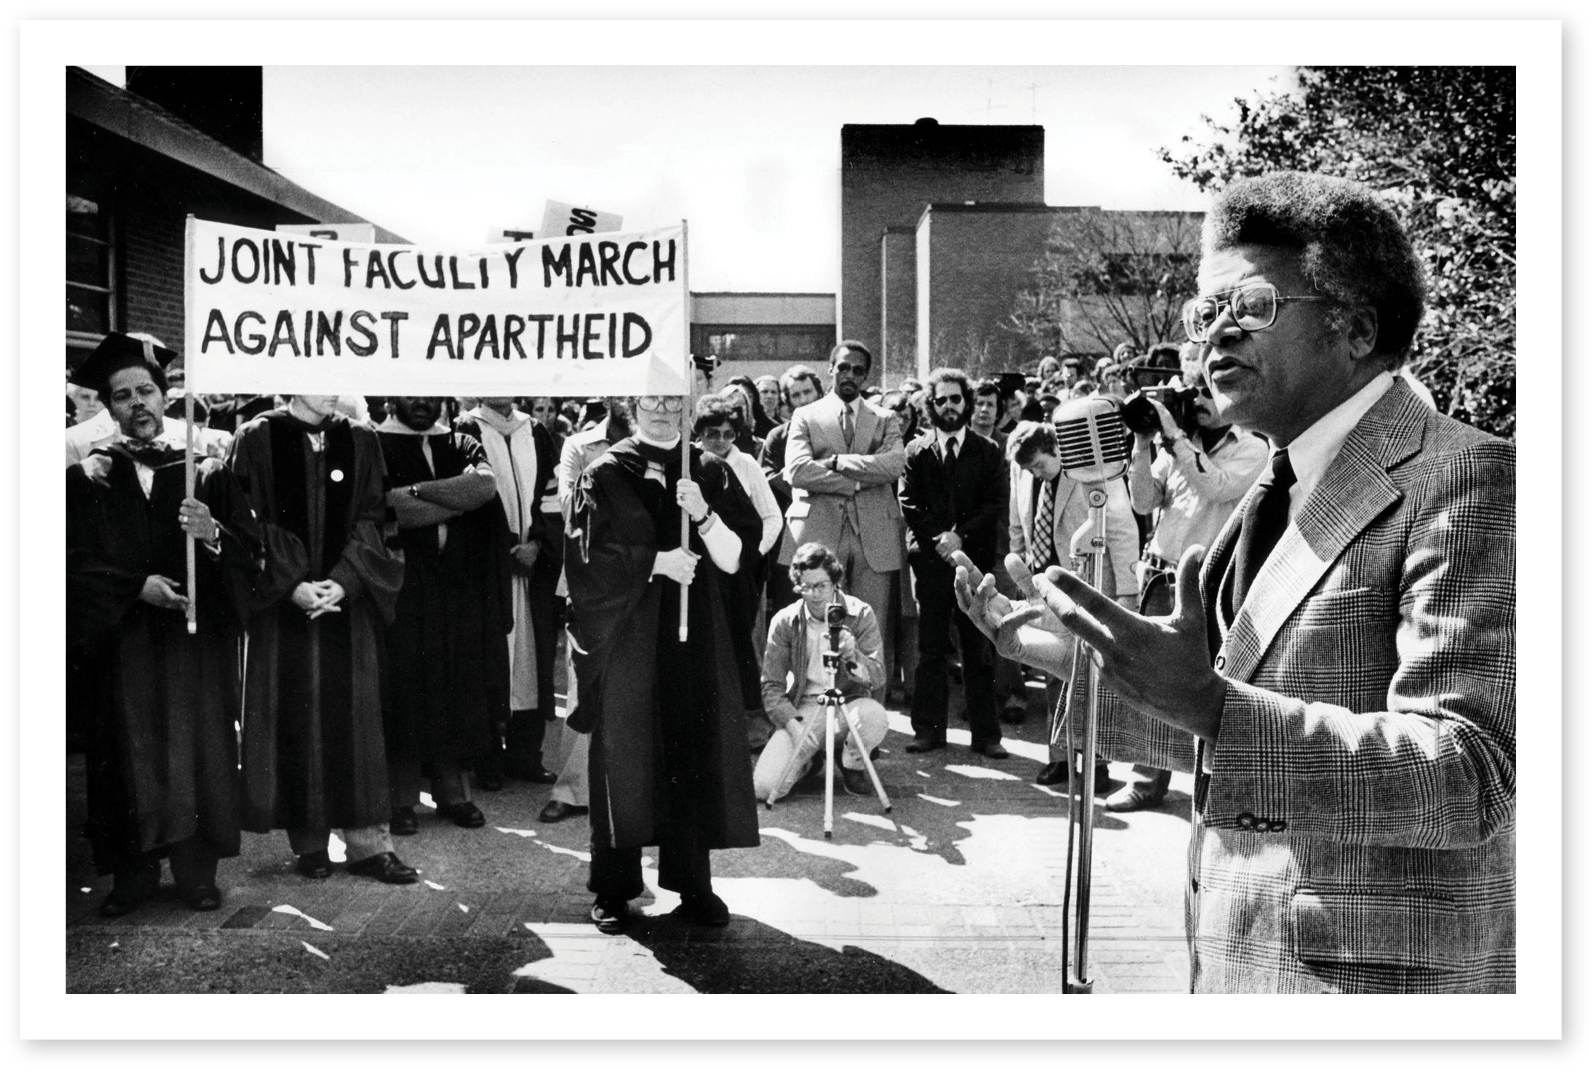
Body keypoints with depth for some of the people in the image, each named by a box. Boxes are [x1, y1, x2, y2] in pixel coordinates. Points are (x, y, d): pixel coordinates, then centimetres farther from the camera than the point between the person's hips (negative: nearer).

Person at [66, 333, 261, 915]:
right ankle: (134, 873, 15)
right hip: (121, 644, 0)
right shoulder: (89, 478, 3)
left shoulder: (204, 472, 4)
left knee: (197, 752, 3)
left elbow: (249, 548, -4)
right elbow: (76, 563, -4)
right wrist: (138, 586, -16)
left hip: (196, 643, 0)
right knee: (129, 756, 4)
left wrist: (212, 533, -24)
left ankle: (196, 871, 13)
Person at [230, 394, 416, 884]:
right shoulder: (256, 439, 0)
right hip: (282, 603, -1)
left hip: (348, 601, 2)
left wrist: (344, 581, -12)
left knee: (354, 719, 2)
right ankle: (308, 841, 13)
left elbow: (372, 521, 2)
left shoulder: (360, 441, 6)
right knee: (294, 720, 3)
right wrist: (291, 584, -15)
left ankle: (367, 841, 6)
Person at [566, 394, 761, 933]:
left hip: (695, 635, 2)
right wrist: (656, 561, -14)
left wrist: (703, 514, -17)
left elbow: (733, 559, 0)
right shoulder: (606, 475, 1)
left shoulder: (711, 474, 8)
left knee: (692, 756, 4)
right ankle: (613, 889, 10)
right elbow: (589, 558, -6)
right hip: (626, 638, -2)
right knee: (625, 760, 0)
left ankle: (692, 885, 14)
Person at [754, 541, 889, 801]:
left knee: (874, 715, -37)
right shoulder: (784, 622, -4)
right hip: (802, 710, 1)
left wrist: (853, 657, -34)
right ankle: (808, 759, 17)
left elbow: (879, 677, -13)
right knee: (763, 786, -20)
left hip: (849, 703, 0)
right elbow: (772, 686, -1)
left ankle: (852, 766, -1)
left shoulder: (860, 614, -6)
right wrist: (793, 725, -17)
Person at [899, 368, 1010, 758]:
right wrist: (937, 538, -9)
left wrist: (961, 536, -10)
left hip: (975, 556, 0)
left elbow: (997, 504, 1)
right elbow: (909, 504, 4)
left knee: (978, 649, 0)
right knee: (931, 648, 2)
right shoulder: (917, 451, 11)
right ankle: (929, 728, 8)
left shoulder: (988, 452, 9)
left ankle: (985, 733, 4)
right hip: (929, 558, 1)